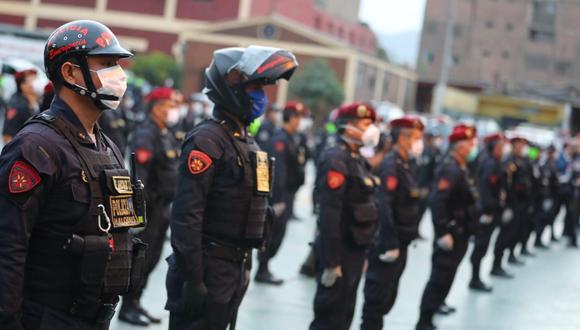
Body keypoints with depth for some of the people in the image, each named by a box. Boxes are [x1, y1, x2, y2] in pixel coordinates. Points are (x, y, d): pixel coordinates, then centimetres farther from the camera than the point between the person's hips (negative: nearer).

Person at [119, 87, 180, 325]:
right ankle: (128, 307, 8)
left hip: (162, 206, 9)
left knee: (151, 259, 14)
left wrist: (168, 204, 19)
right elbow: (139, 175, -22)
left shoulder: (168, 135, 15)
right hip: (148, 206, -9)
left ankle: (135, 303, 23)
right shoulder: (145, 135, -15)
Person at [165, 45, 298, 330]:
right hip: (208, 270, -9)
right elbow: (186, 217, -21)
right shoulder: (206, 140, -15)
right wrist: (192, 279, -23)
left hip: (235, 270, 9)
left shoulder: (247, 143, 14)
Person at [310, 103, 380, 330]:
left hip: (355, 249, 9)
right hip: (340, 250, -9)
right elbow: (329, 213, -22)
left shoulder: (358, 159, 14)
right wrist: (331, 261, -24)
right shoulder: (335, 160, -16)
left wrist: (362, 253, 17)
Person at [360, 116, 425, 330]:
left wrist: (412, 234, 13)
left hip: (400, 244, 9)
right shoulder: (390, 166, -16)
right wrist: (390, 244, -25)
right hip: (387, 245, -9)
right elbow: (383, 206, -24)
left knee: (388, 297, 16)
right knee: (377, 296, -2)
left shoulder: (406, 166, 13)